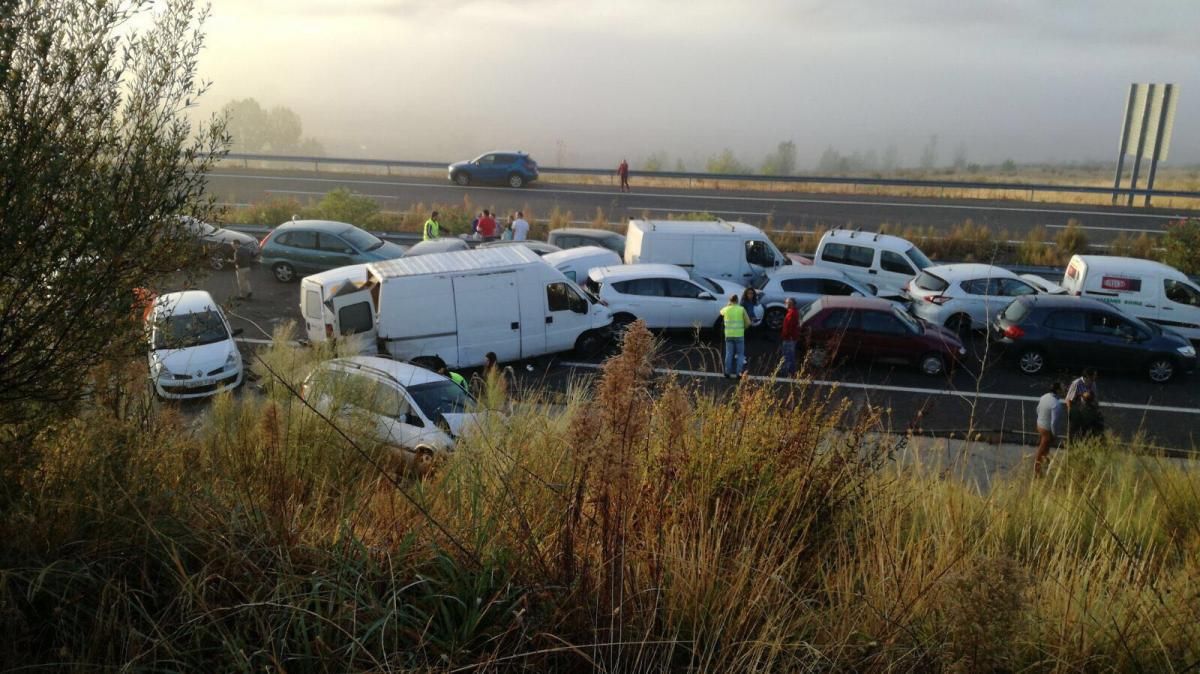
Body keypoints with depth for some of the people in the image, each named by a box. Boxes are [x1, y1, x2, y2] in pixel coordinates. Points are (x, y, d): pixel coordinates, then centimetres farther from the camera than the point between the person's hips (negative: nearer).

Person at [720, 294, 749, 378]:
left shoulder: (726, 309, 1)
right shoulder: (741, 309, -4)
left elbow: (721, 312, 26)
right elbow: (748, 321, -3)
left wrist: (728, 305, 28)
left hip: (729, 335, 2)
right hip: (739, 335, -2)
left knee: (729, 354, 9)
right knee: (740, 354, 6)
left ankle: (727, 372, 8)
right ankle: (739, 373, 2)